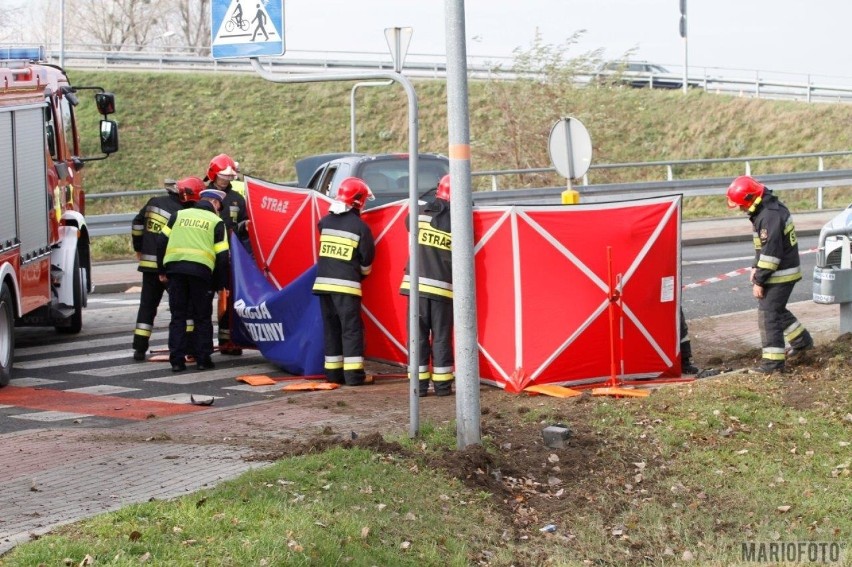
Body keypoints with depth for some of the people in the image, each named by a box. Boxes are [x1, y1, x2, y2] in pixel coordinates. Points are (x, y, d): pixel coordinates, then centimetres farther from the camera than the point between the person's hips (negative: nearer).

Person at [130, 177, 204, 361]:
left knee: (147, 304, 12)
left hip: (148, 263, 6)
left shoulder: (154, 202, 6)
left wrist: (139, 248, 24)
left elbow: (137, 225, 14)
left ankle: (139, 348, 8)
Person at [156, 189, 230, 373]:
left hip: (175, 268, 2)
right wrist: (220, 283, 9)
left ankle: (177, 360, 6)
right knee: (202, 318, 11)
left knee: (178, 317, 10)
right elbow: (222, 256, 1)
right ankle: (203, 359, 9)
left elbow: (161, 241, 11)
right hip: (201, 270, -2)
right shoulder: (216, 222, 8)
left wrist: (162, 270, 17)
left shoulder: (179, 215, 16)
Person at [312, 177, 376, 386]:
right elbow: (367, 260, 1)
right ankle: (353, 373, -6)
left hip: (323, 282, 5)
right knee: (351, 328, -2)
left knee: (331, 327, 12)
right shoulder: (360, 227, -7)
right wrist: (361, 274, 19)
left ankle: (333, 371, 13)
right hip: (346, 285, -5)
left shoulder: (325, 222, 7)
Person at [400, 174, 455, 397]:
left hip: (417, 284, 1)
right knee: (441, 337, 7)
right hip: (443, 287, -1)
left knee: (418, 334, 6)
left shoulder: (420, 213, 0)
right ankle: (442, 384, 8)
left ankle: (419, 384, 5)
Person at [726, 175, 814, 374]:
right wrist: (756, 268, 12)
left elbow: (771, 251, -26)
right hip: (785, 271, 10)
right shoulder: (771, 208, 9)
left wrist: (759, 281, -20)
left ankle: (773, 361, -7)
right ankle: (802, 341, 38)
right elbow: (763, 246, 19)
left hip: (781, 274, -10)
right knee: (777, 309, 24)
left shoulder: (770, 216, -25)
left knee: (768, 314, -8)